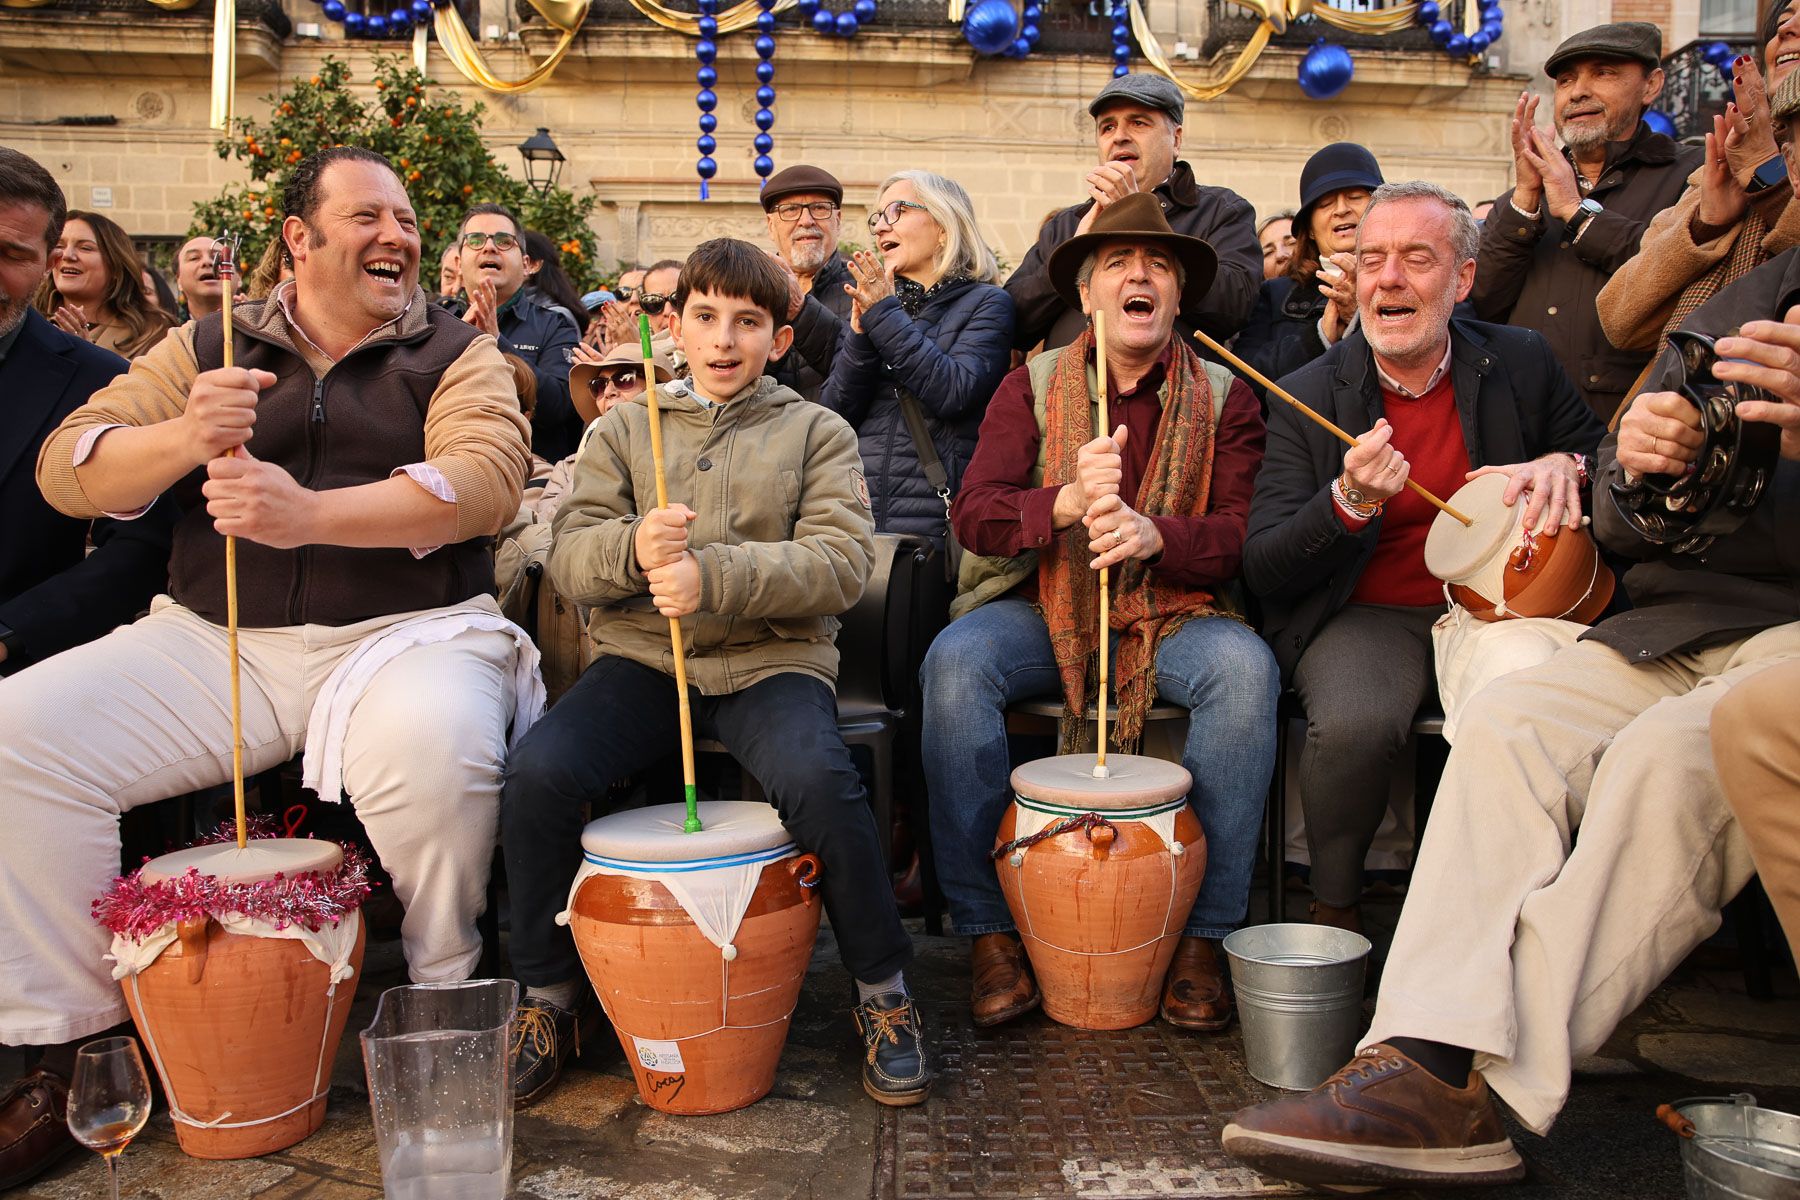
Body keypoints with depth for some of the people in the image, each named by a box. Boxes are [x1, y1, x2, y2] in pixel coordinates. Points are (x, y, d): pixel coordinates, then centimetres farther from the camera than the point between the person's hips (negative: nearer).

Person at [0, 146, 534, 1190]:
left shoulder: (456, 352, 8)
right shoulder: (207, 348, 16)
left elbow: (487, 477, -11)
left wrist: (310, 513, -24)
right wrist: (184, 438, -14)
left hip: (407, 630, -3)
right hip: (213, 641, 4)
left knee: (431, 749, -34)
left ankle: (450, 1008, -6)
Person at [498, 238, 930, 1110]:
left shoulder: (817, 432, 10)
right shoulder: (625, 427, 15)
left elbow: (842, 563, -6)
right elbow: (568, 559, 5)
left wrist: (716, 575, -21)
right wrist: (633, 547, -19)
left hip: (771, 658, -2)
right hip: (640, 655, 2)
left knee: (817, 781, -32)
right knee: (537, 771, -24)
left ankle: (882, 988, -6)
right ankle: (551, 994, 0)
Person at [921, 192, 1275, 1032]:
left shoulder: (1223, 397, 6)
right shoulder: (1031, 387, 5)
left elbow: (1243, 535, -6)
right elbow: (972, 514, -7)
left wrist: (1155, 536, -28)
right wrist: (1065, 502, -27)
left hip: (1172, 612, 0)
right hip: (1043, 609, 0)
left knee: (1245, 669, -31)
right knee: (955, 661, -29)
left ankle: (1202, 937, -17)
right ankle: (987, 929, -18)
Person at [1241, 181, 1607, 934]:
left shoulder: (1522, 364, 6)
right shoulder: (1307, 397, -1)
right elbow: (1263, 571, -5)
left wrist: (1566, 466, -6)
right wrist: (1349, 501, -24)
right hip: (1367, 616, -1)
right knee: (1354, 723, -33)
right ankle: (1335, 907, -4)